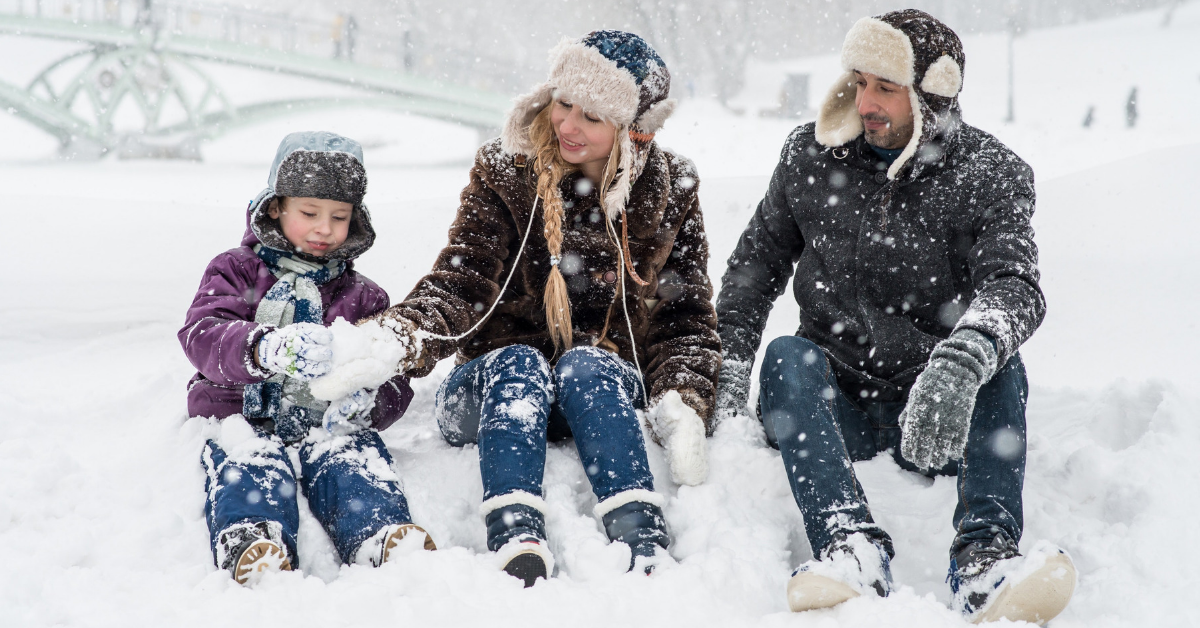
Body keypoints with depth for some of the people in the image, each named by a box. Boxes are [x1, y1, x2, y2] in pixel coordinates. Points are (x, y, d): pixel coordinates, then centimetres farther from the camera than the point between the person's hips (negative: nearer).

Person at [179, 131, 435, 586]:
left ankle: (384, 538, -60)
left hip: (327, 424, 1)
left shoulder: (363, 297, 21)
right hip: (242, 416, -1)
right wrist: (264, 348, -32)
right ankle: (251, 546, -63)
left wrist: (368, 404, -16)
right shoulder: (236, 271, 14)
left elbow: (394, 381, 12)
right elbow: (201, 334, -7)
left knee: (352, 459, -33)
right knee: (250, 463, -35)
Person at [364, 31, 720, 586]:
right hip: (496, 388, 0)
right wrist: (403, 336, -33)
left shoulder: (669, 192, 2)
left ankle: (643, 544, -51)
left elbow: (686, 316, 3)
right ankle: (516, 543, -55)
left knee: (585, 363, -32)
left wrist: (682, 405, -16)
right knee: (519, 363, -33)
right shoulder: (504, 172, -2)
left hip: (607, 391, 0)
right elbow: (460, 280, -12)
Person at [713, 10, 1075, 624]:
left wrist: (961, 363, -46)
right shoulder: (812, 155, 2)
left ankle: (985, 557, -45)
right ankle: (852, 546, -48)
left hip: (939, 415, -1)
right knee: (787, 355, -28)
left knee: (998, 360, -29)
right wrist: (729, 370, -1)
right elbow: (758, 259, 13)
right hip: (834, 405, 2)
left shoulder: (991, 176, -6)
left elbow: (1014, 284, -24)